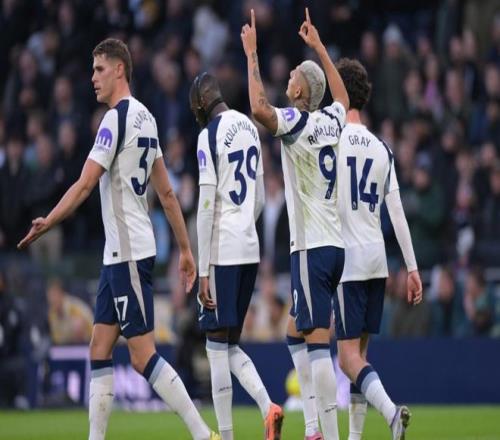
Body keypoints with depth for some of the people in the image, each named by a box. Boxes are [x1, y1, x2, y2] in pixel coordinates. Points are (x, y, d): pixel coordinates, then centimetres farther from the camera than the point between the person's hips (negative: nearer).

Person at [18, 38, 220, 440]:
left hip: (128, 252, -9)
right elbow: (167, 192, 17)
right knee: (100, 351, 8)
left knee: (143, 355, -9)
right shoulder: (145, 118, 13)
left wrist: (45, 225, -10)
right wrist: (185, 249, 21)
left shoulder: (117, 118, -13)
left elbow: (85, 185, -17)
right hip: (118, 253, 9)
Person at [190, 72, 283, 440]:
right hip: (251, 248, 7)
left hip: (223, 252, -7)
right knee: (231, 344, 14)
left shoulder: (210, 135, -10)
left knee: (218, 343, -2)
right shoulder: (250, 128, 13)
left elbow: (206, 207, -13)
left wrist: (203, 271, -12)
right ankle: (268, 407, -6)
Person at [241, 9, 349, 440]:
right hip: (334, 244, 8)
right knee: (296, 332, 17)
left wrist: (252, 54, -17)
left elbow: (260, 108, -29)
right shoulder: (332, 121, 10)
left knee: (318, 342, -11)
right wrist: (319, 47, 40)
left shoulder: (298, 122, -11)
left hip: (313, 247, -8)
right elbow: (343, 97, 34)